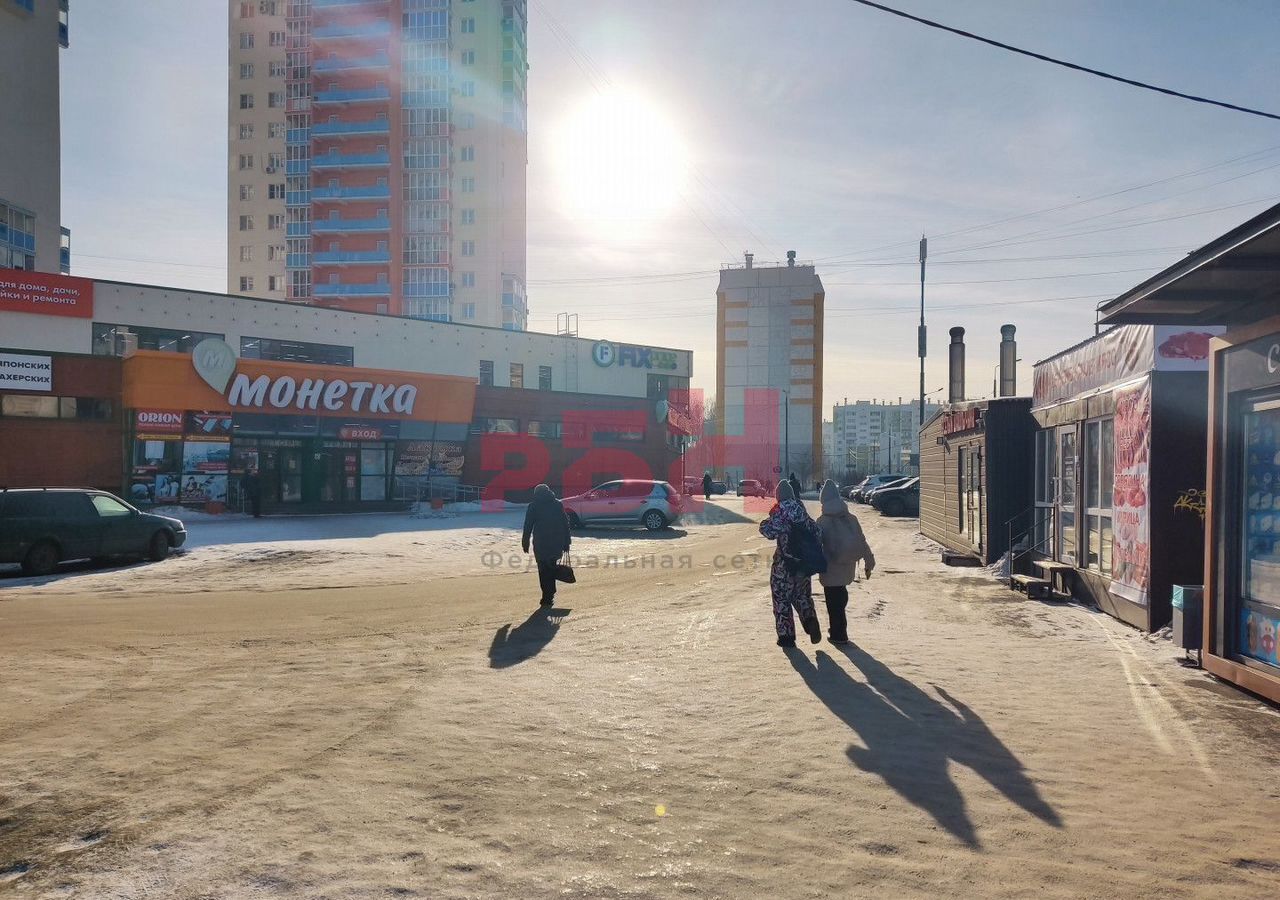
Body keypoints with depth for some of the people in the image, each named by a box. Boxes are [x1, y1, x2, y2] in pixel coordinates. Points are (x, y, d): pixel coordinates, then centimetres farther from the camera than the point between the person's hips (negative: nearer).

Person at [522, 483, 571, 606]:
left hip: (540, 543, -3)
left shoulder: (533, 506, 1)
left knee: (543, 569, 2)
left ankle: (547, 596, -3)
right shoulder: (558, 505, 9)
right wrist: (566, 543, 11)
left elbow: (528, 526, -2)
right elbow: (566, 524, 8)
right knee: (552, 567, 15)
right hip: (557, 543, 3)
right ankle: (550, 596, 16)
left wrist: (525, 542, 4)